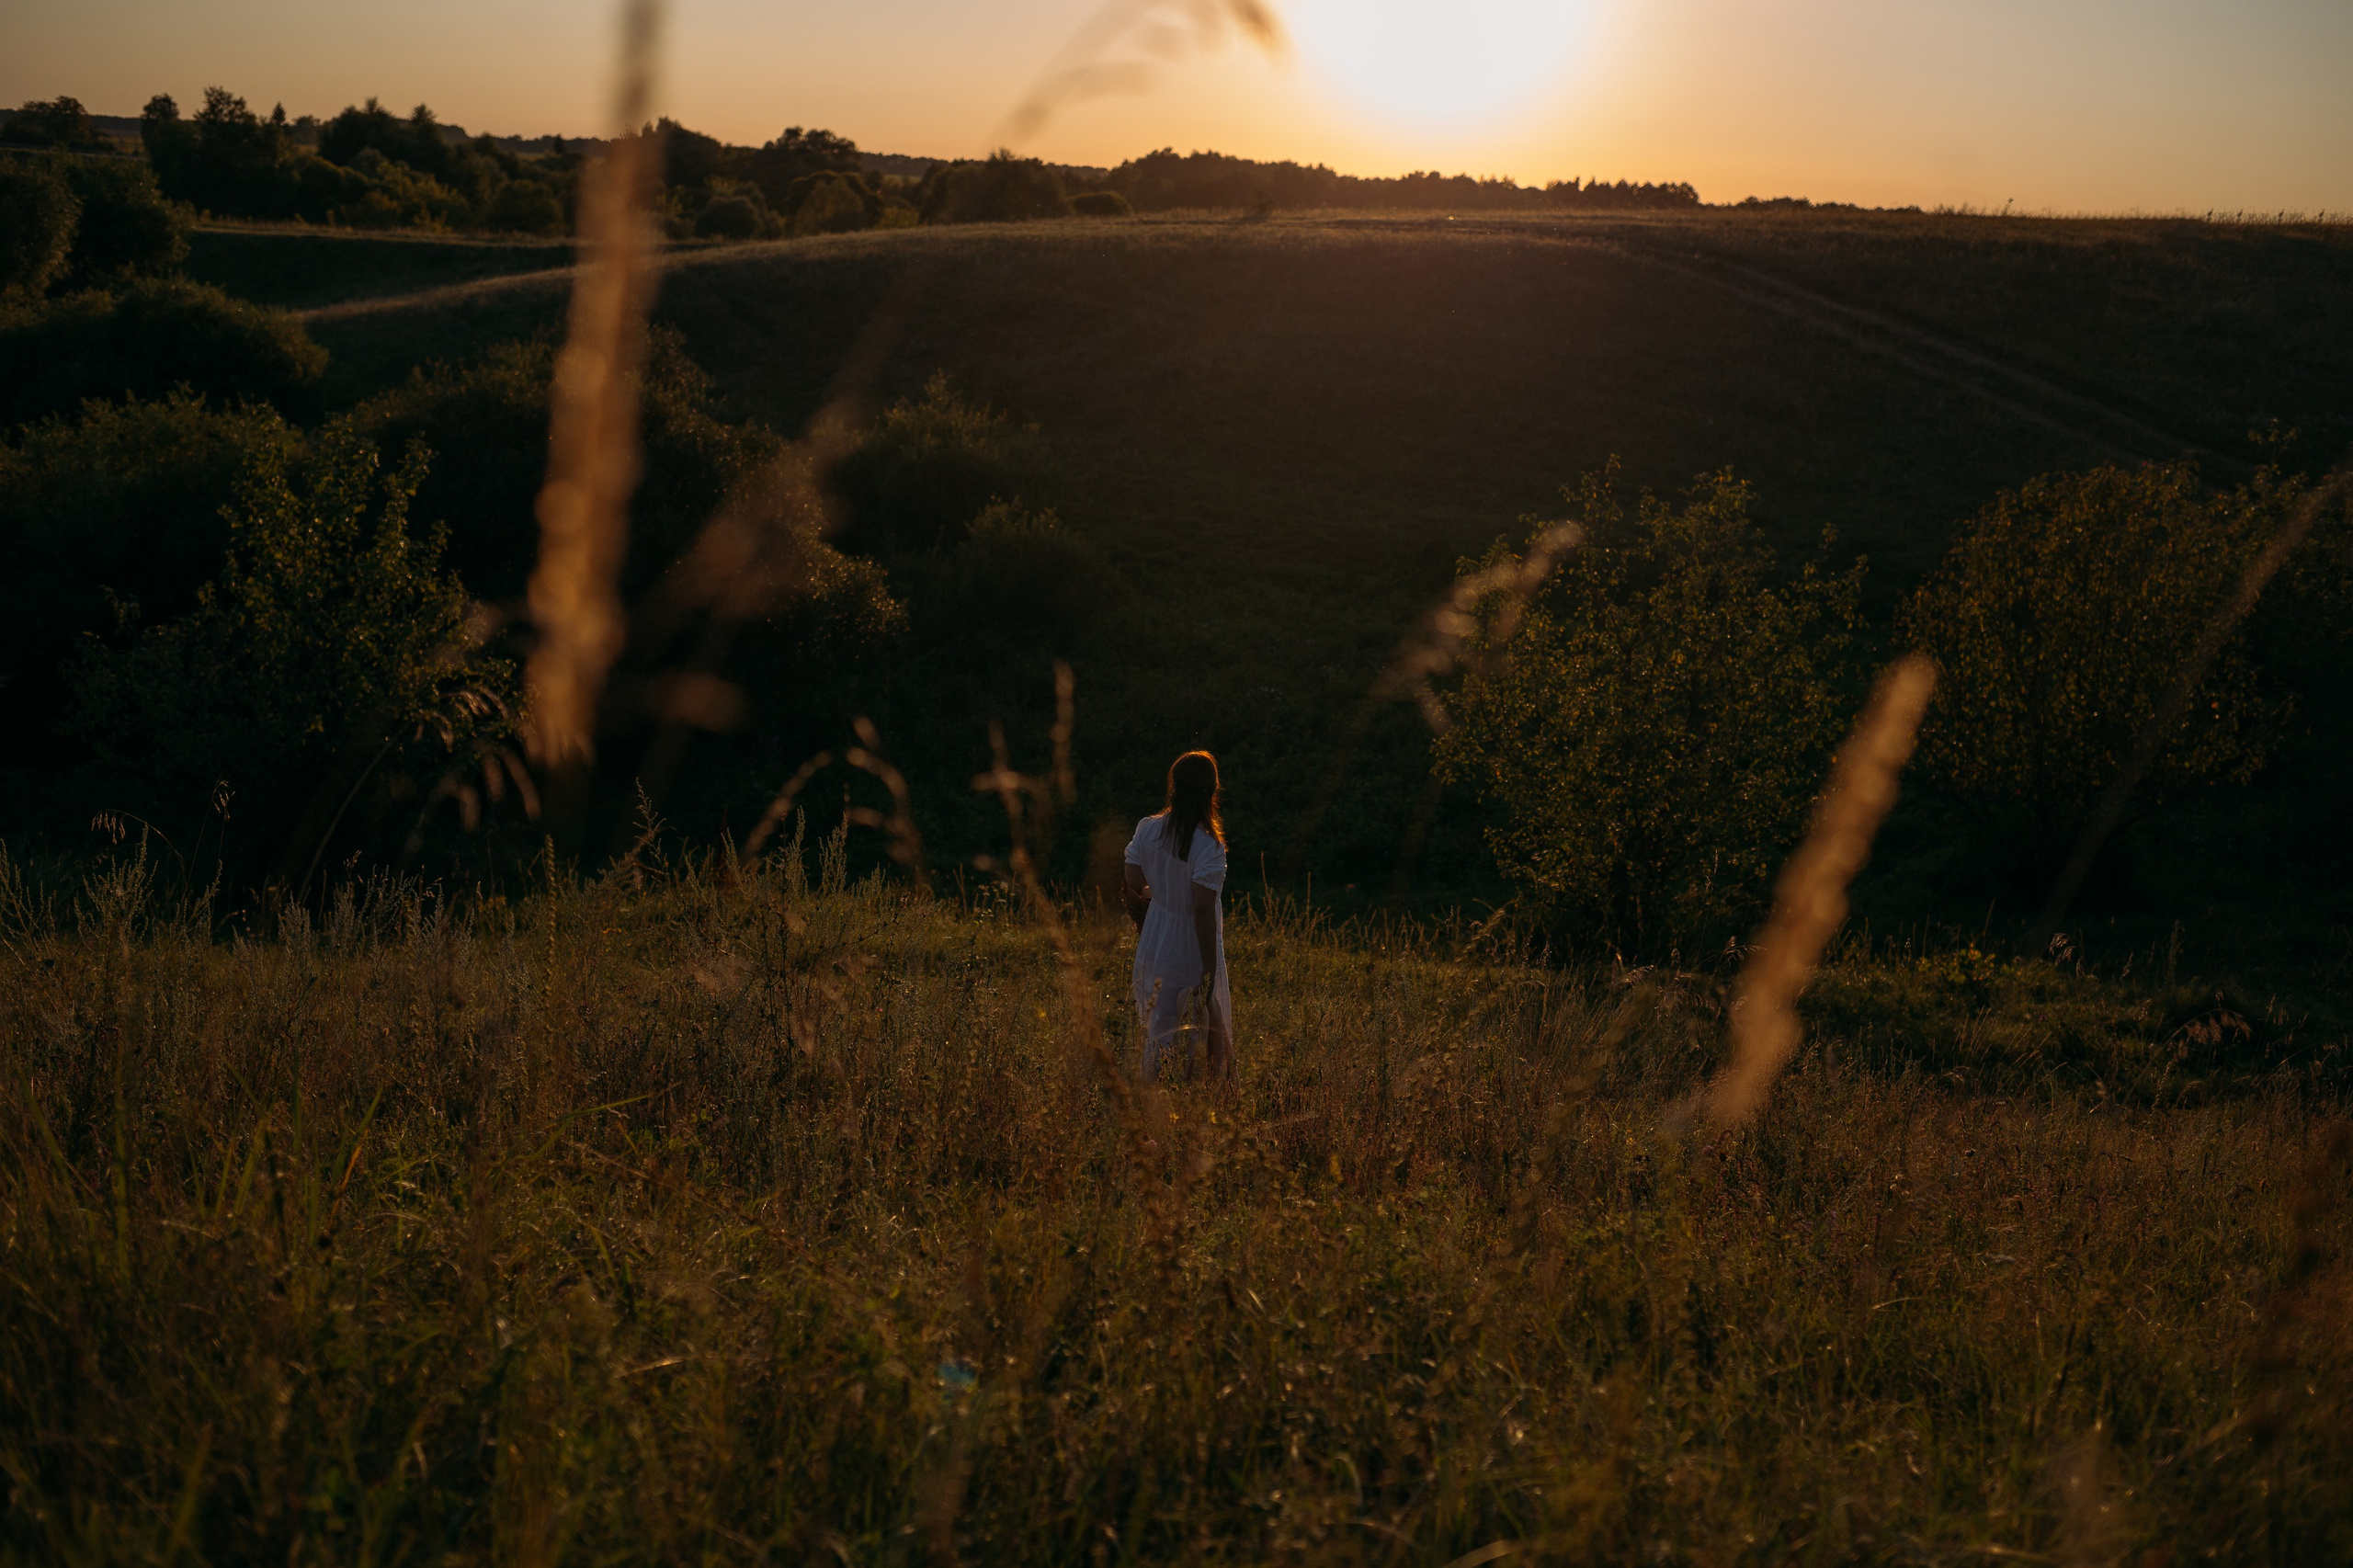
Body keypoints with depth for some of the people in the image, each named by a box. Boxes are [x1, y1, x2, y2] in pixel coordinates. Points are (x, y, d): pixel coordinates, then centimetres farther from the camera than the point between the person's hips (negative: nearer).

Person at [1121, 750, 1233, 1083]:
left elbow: (1132, 889, 0)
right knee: (1209, 1033, 10)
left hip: (1154, 944, 6)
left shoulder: (1147, 829, -8)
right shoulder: (1208, 847, -25)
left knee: (1159, 1028, 20)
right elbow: (1203, 911, -26)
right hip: (1191, 951, -6)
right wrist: (1210, 969, -18)